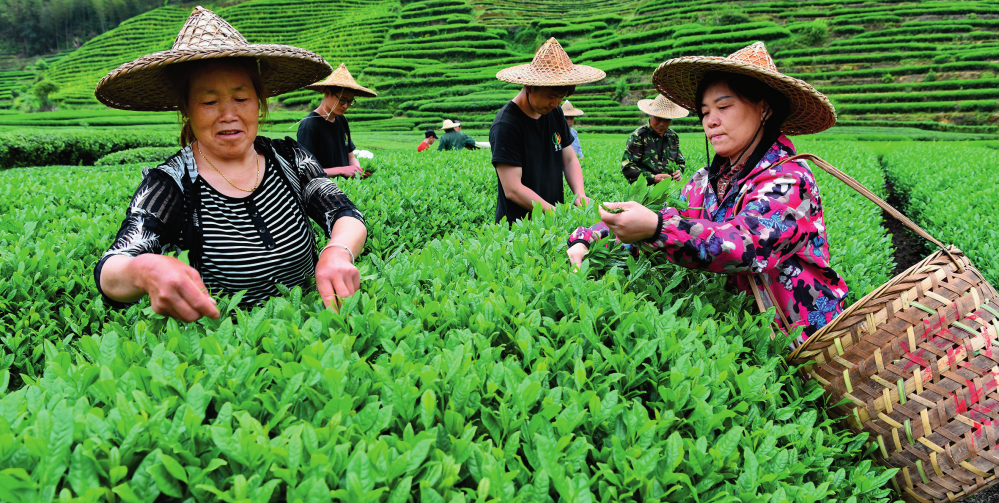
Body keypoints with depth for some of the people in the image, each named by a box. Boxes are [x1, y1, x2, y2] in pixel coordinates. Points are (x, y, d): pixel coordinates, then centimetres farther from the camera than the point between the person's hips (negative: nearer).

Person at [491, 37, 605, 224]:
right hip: (519, 227, -7)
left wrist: (580, 194, -5)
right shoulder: (506, 126, -16)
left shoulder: (555, 113, 8)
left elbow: (569, 160, 15)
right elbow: (513, 190, -19)